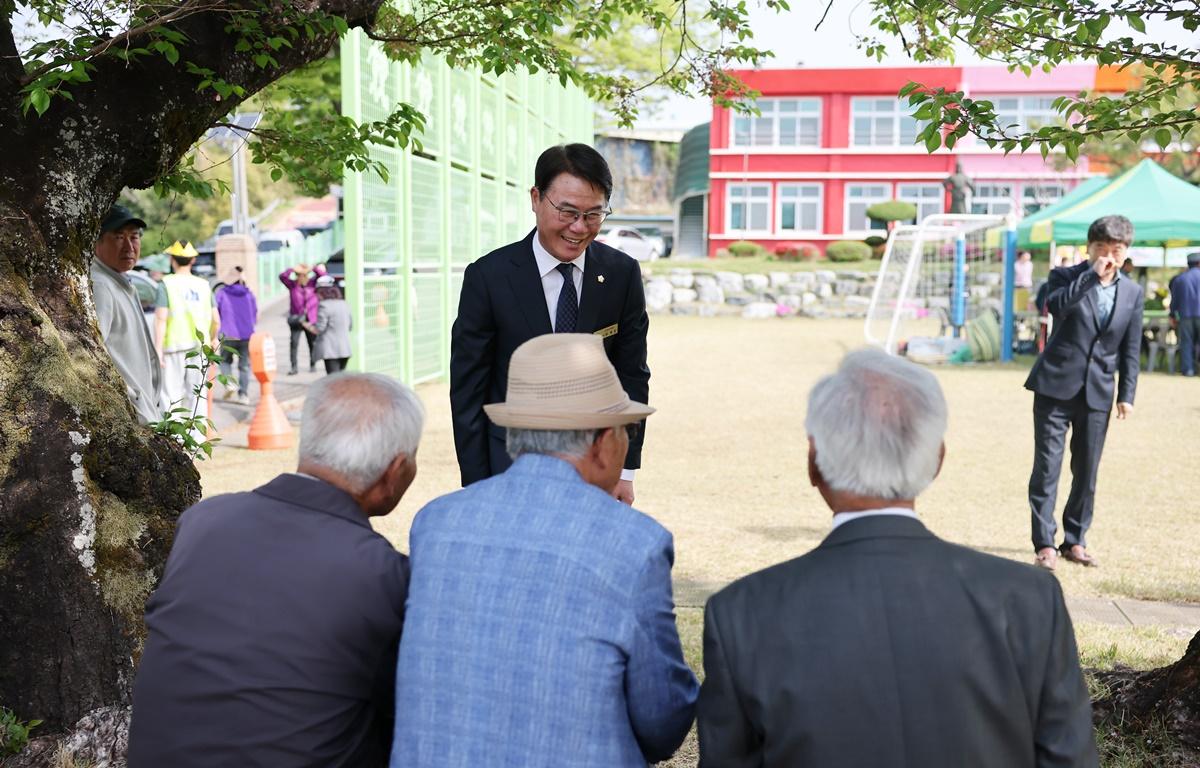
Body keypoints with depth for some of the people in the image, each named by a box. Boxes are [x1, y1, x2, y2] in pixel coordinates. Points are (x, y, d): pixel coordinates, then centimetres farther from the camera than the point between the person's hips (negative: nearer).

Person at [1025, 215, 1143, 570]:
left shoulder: (1132, 292, 9)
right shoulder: (1067, 275, 0)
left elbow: (1130, 350, 10)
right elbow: (1054, 304, -23)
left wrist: (1126, 395, 5)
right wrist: (1093, 275, -23)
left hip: (1097, 393, 3)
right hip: (1056, 385, -3)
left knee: (1087, 472, 8)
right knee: (1047, 465, -4)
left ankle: (1075, 541, 20)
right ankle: (1045, 544, 2)